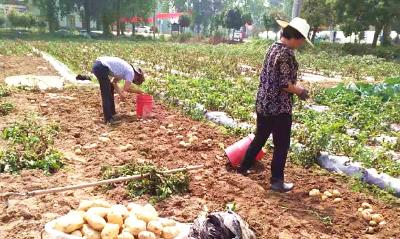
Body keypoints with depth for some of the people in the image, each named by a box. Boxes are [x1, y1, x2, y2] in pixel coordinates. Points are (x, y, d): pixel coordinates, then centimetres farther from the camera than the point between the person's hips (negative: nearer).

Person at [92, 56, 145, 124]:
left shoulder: (125, 70, 21)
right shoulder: (131, 72, -5)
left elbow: (113, 82, 21)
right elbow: (126, 88, -13)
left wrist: (120, 93, 13)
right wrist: (137, 91, 3)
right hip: (101, 68, -10)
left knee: (110, 89, 20)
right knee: (106, 94, -5)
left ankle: (112, 113, 29)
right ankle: (108, 118, -1)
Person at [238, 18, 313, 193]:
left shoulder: (273, 48, 9)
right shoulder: (287, 53, -18)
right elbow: (285, 85, -22)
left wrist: (296, 87, 16)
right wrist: (301, 91, -5)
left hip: (263, 103, 9)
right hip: (279, 107, -9)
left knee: (260, 138, 22)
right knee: (281, 145, 5)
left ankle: (244, 167, 34)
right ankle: (277, 181, 15)